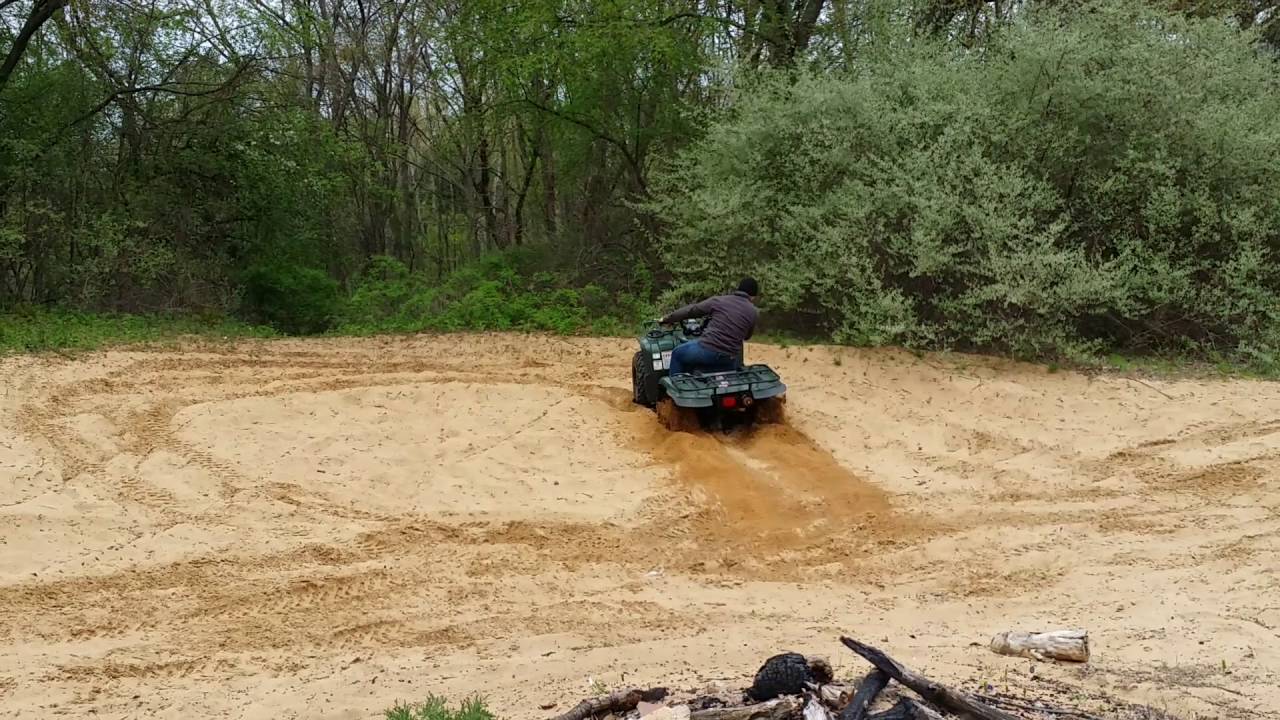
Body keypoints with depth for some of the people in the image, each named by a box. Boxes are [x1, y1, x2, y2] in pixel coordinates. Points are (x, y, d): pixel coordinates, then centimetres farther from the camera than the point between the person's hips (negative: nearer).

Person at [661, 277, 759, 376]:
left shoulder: (718, 301, 5)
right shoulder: (754, 313, 8)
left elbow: (690, 310, 14)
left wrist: (668, 319, 28)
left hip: (706, 350, -2)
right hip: (728, 360, 2)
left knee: (677, 354, 26)